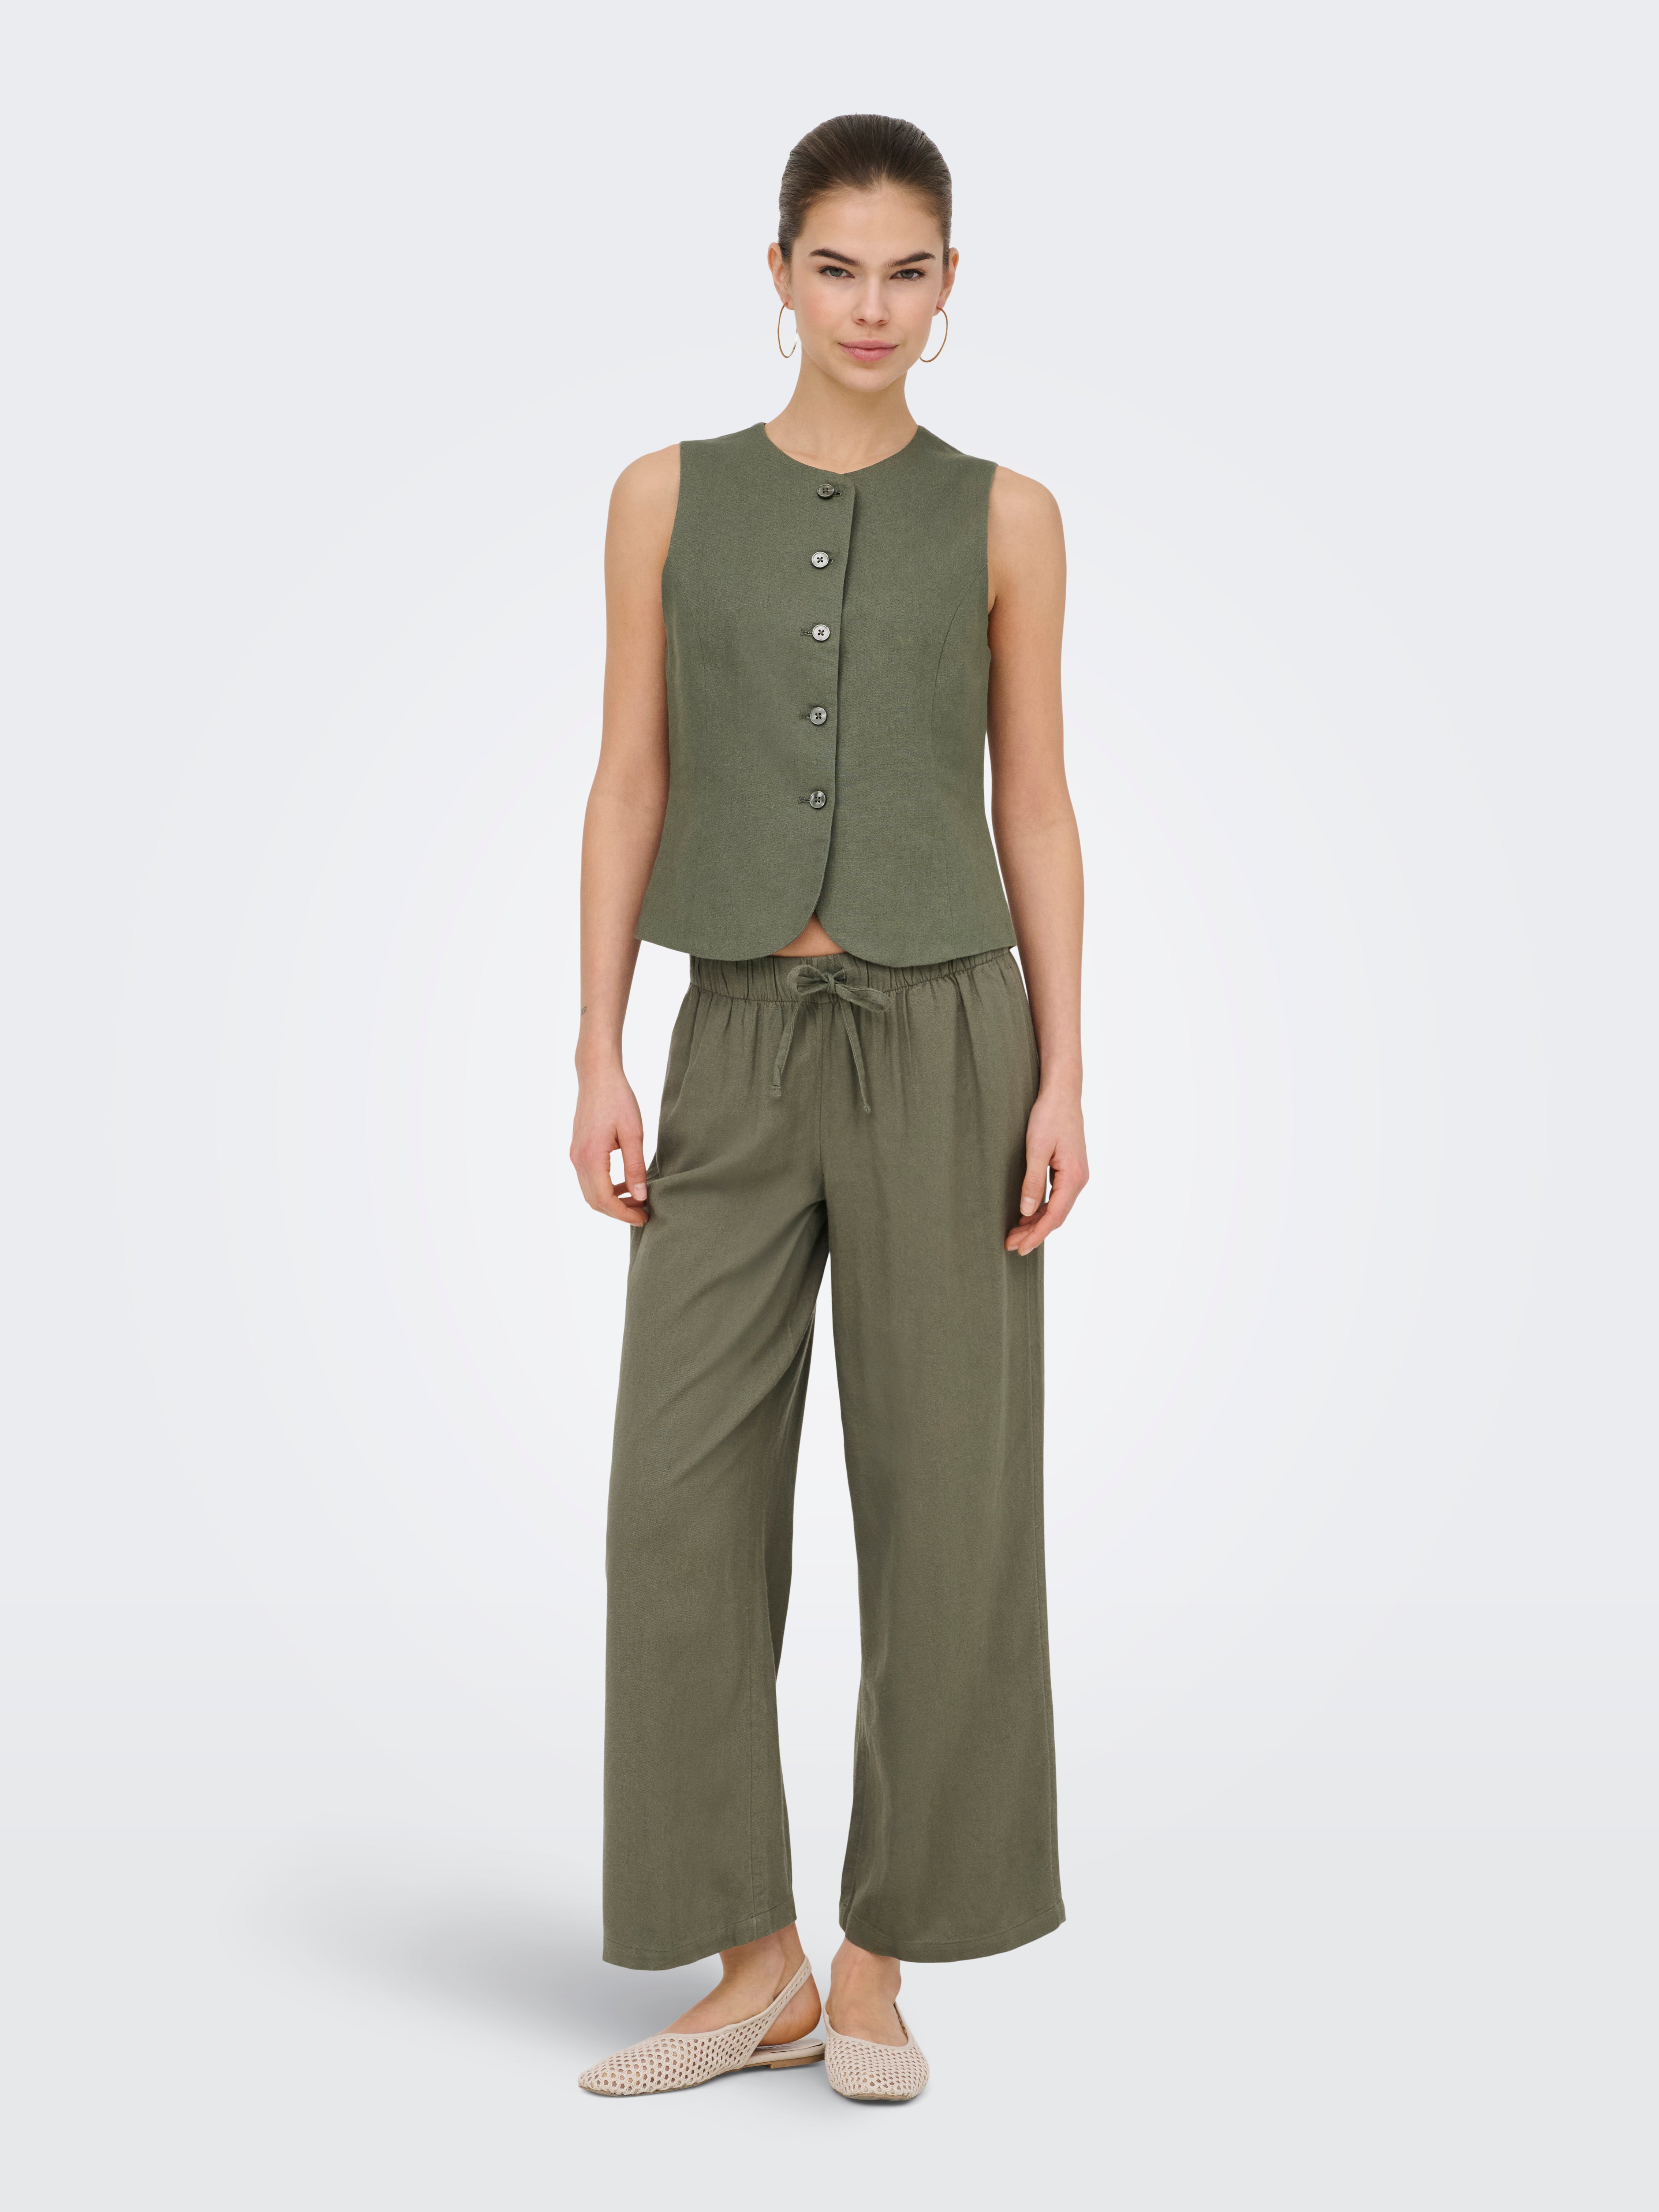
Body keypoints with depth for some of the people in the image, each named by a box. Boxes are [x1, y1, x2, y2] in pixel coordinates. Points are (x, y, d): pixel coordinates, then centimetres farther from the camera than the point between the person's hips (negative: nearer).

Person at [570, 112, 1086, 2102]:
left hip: (945, 1039, -1)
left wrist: (1064, 1079, -5)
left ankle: (876, 1963, 16)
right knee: (687, 1503, -1)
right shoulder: (669, 499, 7)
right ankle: (753, 1969, 13)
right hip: (742, 1049, 2)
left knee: (943, 1504, 1)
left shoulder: (1004, 518, 5)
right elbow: (630, 787, 5)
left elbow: (1035, 809, 3)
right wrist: (599, 1059, -2)